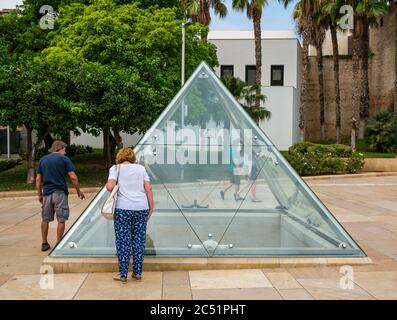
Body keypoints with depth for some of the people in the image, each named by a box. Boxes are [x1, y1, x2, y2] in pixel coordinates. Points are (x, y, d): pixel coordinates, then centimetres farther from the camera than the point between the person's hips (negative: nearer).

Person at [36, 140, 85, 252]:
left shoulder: (43, 159, 11)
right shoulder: (64, 159, -3)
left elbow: (38, 179, 10)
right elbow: (73, 177, -9)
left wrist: (39, 194, 16)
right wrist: (79, 191, 3)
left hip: (47, 193, 5)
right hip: (60, 193, -5)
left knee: (45, 219, 14)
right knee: (61, 220, 5)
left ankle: (44, 244, 21)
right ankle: (58, 244, 9)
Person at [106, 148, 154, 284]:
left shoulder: (115, 168, 4)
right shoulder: (141, 168, 11)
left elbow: (110, 187, -11)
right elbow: (148, 188, 4)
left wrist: (107, 185, 11)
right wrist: (151, 207, 8)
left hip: (123, 208, -3)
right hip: (142, 208, 3)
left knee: (123, 241, 5)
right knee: (139, 241, 10)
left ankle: (123, 275, 11)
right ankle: (137, 273, 18)